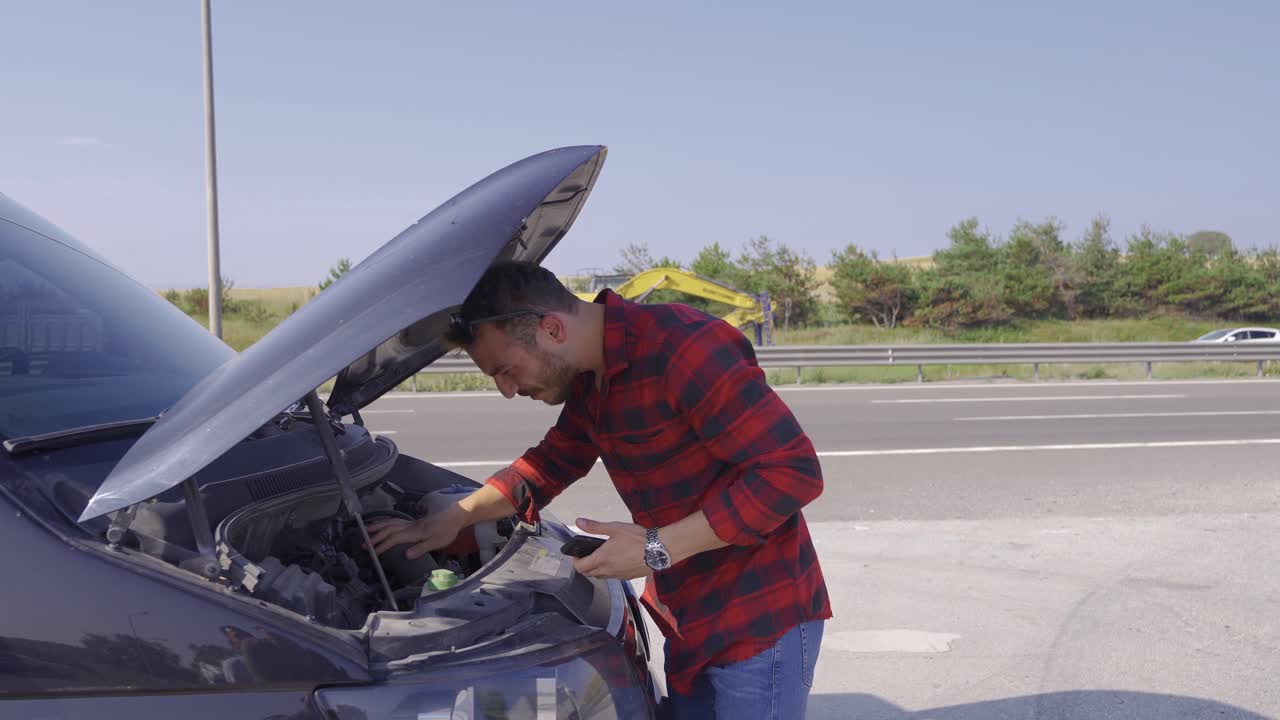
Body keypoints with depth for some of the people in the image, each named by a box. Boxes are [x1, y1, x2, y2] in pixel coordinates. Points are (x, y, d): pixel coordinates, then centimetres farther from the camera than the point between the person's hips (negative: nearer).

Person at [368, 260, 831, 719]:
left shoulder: (686, 349, -25)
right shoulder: (588, 379, 5)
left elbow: (794, 471, -26)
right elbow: (550, 464, 22)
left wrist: (658, 548, -23)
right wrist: (452, 520, 11)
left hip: (758, 622, -8)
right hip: (690, 619, 9)